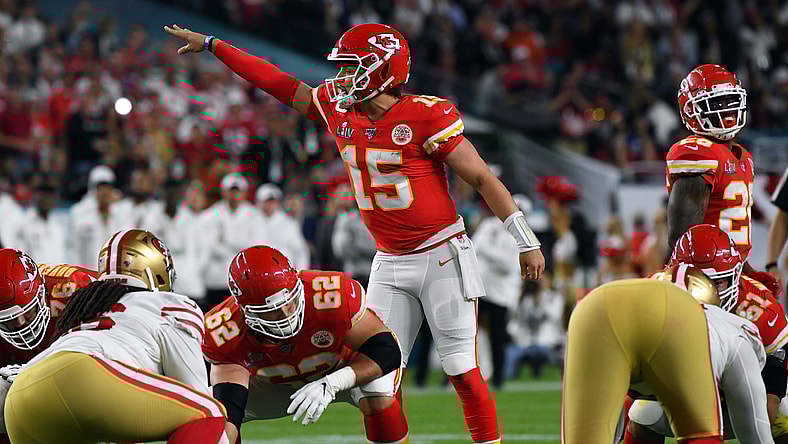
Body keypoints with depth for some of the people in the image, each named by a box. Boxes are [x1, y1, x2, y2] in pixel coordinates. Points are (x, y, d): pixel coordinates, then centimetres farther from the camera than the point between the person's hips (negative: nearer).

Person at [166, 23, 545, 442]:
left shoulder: (426, 116, -14)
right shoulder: (339, 109, 4)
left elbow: (482, 179, -10)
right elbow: (278, 83, 12)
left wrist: (527, 243, -10)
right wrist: (211, 45, 16)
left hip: (442, 258, -6)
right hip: (390, 264, 6)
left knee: (463, 372, -6)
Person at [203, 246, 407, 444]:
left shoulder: (332, 297, -40)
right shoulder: (226, 333, -33)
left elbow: (387, 350, -31)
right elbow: (228, 408, -33)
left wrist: (332, 384, -45)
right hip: (272, 383, 2)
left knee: (379, 397, -32)